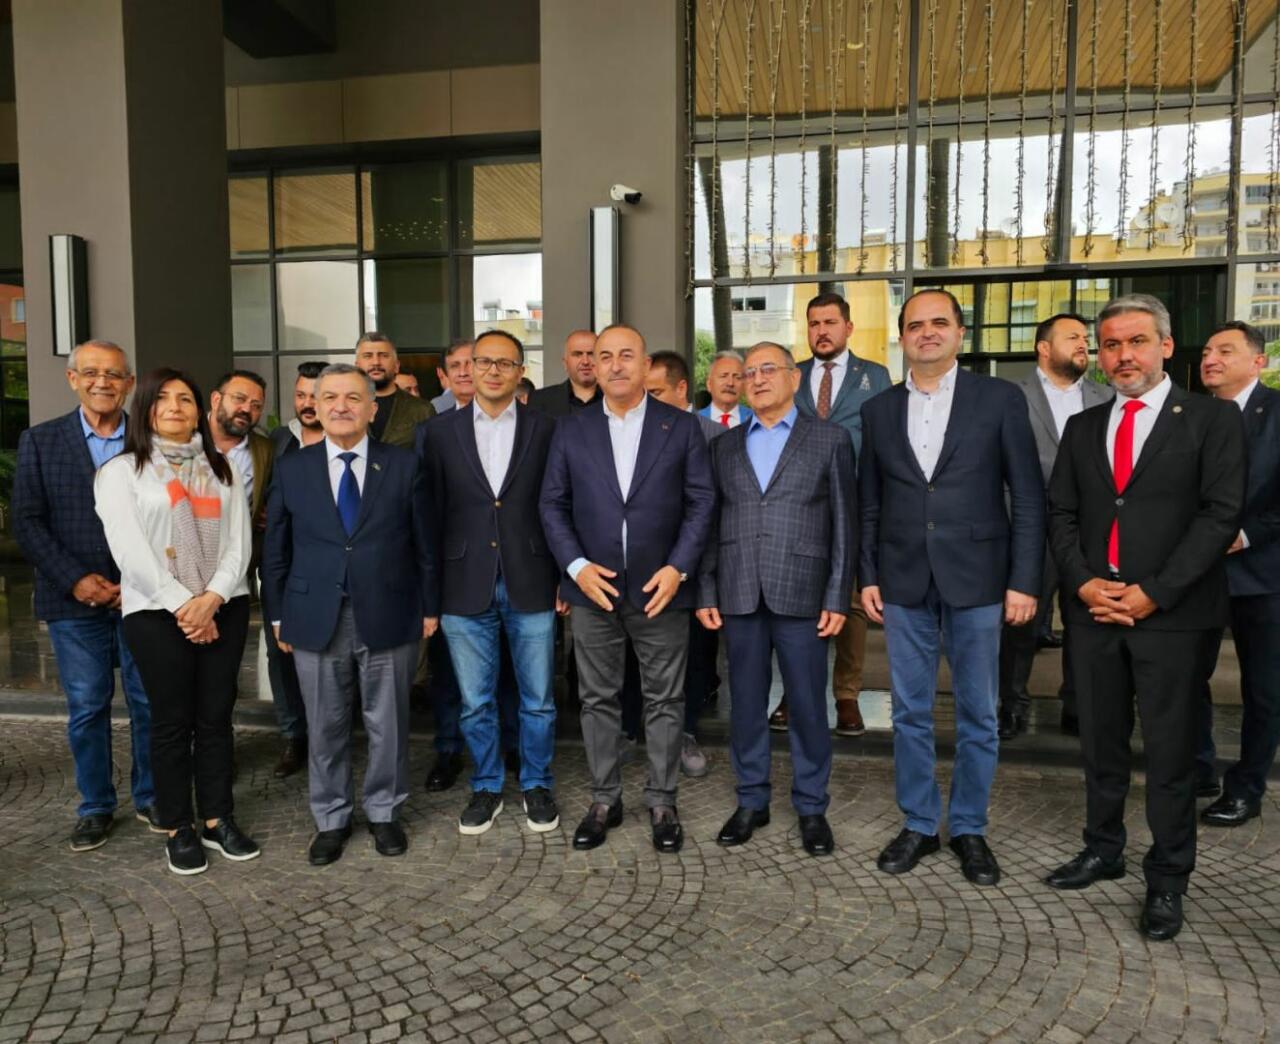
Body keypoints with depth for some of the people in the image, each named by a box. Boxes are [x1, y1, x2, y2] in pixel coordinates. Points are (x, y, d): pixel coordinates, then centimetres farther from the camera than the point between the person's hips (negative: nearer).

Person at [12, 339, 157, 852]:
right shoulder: (40, 441, 4)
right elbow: (27, 522, 0)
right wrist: (76, 579, -11)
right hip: (75, 600, 0)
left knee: (150, 703, 8)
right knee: (86, 708, 8)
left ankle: (150, 796, 26)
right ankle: (95, 806, 24)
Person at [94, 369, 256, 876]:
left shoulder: (222, 469, 11)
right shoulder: (122, 471, 1)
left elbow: (239, 540, 2)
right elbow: (129, 549, -9)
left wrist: (213, 598, -12)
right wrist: (181, 605, -14)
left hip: (225, 608, 3)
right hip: (157, 613, -3)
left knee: (216, 716, 8)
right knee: (171, 721, 5)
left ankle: (218, 820, 20)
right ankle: (178, 829, 17)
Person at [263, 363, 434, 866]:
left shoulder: (403, 465, 0)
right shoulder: (291, 469, 4)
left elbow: (422, 544, 2)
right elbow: (276, 549, 8)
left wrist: (427, 608, 2)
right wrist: (277, 614, 6)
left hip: (388, 617, -1)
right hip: (316, 620, 1)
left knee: (387, 722, 11)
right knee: (325, 726, 11)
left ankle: (384, 813, 30)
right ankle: (331, 819, 30)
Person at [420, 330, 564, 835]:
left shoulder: (545, 429, 1)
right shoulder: (440, 431, 2)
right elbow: (432, 514, 1)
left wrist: (563, 579, -1)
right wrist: (432, 592, -1)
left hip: (531, 585, 0)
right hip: (466, 587, 1)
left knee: (538, 698, 11)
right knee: (475, 702, 12)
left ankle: (536, 785, 31)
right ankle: (486, 788, 32)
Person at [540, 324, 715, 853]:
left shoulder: (681, 427, 1)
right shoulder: (571, 429, 4)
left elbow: (701, 502, -1)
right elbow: (552, 504, 4)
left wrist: (678, 567, -12)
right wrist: (577, 566, -9)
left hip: (661, 588, -1)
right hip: (592, 588, 2)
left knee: (664, 700, 9)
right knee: (598, 699, 12)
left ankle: (662, 801, 25)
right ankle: (604, 800, 27)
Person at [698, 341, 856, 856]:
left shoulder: (829, 440, 4)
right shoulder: (724, 446, 13)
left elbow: (844, 524, 0)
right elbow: (710, 523, 10)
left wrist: (838, 597, -5)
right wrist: (706, 592, 3)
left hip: (802, 596, -2)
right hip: (738, 597, 3)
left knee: (808, 704, 5)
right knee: (746, 703, 10)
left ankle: (811, 807, 22)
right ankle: (751, 801, 25)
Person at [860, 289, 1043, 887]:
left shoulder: (1000, 400, -1)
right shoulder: (879, 410, 7)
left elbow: (1028, 498, -2)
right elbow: (869, 505, 10)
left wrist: (1024, 580, -7)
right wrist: (868, 576, 5)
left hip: (977, 581, -2)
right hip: (904, 584, 2)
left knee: (977, 715, 9)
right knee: (910, 713, 10)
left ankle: (969, 829, 27)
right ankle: (919, 824, 27)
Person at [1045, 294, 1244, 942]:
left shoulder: (1212, 419, -1)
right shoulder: (1082, 427, 12)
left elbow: (1221, 514, -9)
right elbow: (1060, 513, 9)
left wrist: (1153, 593, -15)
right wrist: (1083, 583, -6)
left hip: (1171, 613, -4)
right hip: (1094, 609, 4)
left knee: (1170, 751, 5)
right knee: (1100, 742, 14)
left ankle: (1167, 878, 20)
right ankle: (1103, 849, 31)